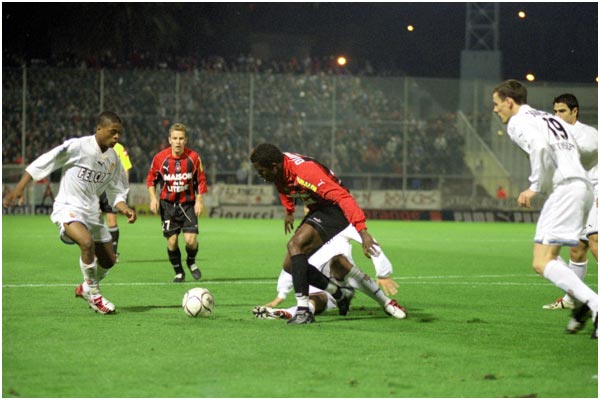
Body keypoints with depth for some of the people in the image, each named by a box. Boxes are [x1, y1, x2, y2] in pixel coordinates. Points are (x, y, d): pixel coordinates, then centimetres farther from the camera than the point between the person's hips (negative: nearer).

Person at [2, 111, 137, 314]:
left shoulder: (113, 159, 4)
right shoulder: (77, 147, -16)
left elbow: (116, 193, 12)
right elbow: (42, 163, -12)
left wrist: (124, 208, -9)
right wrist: (19, 189, -18)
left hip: (92, 211, 7)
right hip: (68, 208, -7)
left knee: (108, 260, 9)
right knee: (87, 242, -33)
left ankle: (86, 289, 40)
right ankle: (93, 293, -12)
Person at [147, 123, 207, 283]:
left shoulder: (194, 157, -6)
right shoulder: (160, 158, -7)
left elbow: (201, 180, 4)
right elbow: (151, 179, 6)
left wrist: (199, 200, -4)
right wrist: (153, 197, -6)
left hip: (188, 203, 0)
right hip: (167, 204, 0)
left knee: (191, 240, -12)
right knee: (172, 241, -2)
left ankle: (191, 262, 22)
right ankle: (178, 272, 20)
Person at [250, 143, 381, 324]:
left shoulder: (304, 171, -31)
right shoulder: (279, 170, -5)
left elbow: (342, 197, -36)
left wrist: (362, 231, -42)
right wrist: (289, 211, 22)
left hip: (335, 209, -10)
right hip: (317, 211, 10)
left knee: (295, 244, -29)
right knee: (290, 265, 5)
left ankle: (304, 311, -31)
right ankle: (340, 294, 20)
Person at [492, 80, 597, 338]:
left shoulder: (518, 122, 0)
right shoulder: (550, 118, 28)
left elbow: (540, 146, -20)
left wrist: (535, 187, -12)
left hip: (564, 189, -9)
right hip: (583, 186, 9)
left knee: (542, 263, -13)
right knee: (548, 257, 22)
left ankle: (596, 305, -26)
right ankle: (583, 304, 9)